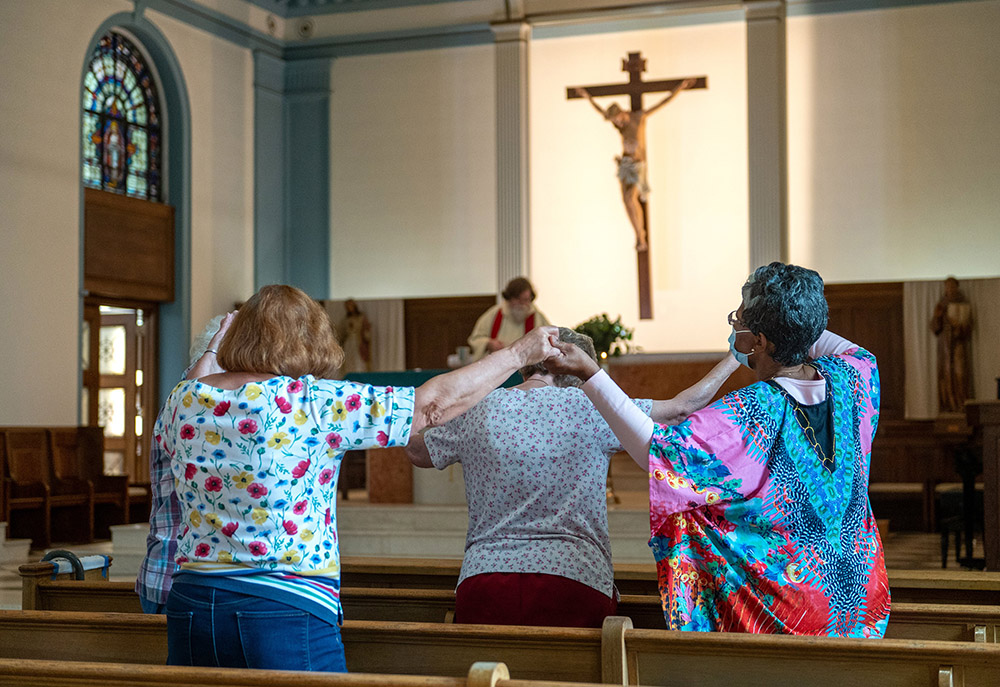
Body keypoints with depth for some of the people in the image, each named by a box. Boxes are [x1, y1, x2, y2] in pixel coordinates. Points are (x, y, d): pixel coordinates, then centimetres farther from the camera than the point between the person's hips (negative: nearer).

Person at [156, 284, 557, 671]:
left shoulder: (183, 401, 5)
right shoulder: (315, 403, -9)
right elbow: (435, 403, -6)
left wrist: (209, 354, 44)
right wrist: (519, 353, 6)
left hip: (190, 602, 5)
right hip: (286, 609, -5)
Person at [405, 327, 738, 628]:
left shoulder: (477, 411, 8)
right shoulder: (590, 408, 0)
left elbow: (416, 452, 25)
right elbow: (683, 407, 6)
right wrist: (731, 362, 21)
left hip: (483, 578, 2)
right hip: (575, 580, -2)